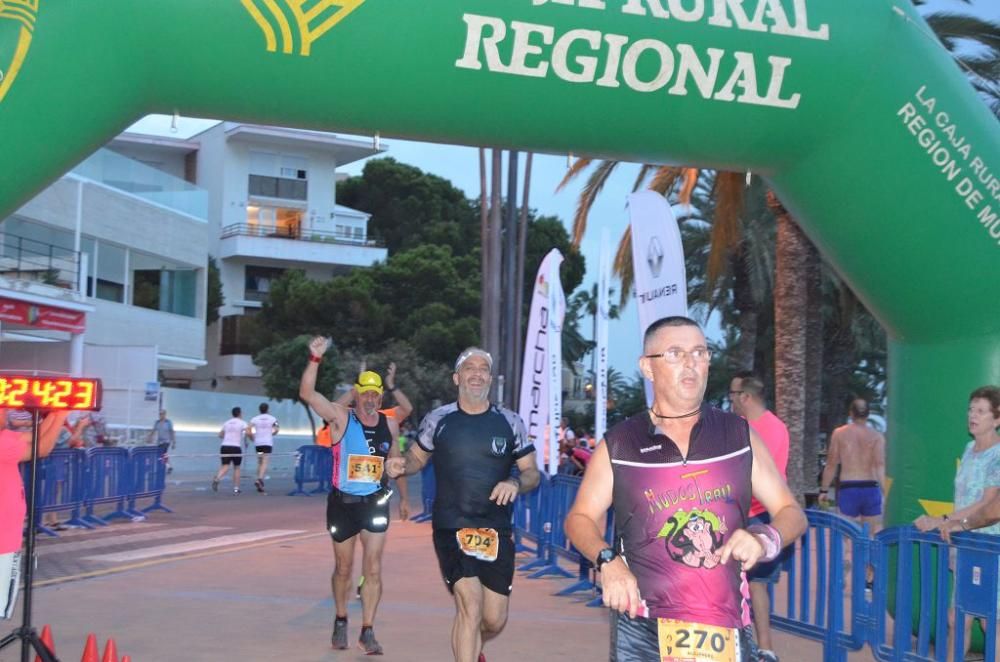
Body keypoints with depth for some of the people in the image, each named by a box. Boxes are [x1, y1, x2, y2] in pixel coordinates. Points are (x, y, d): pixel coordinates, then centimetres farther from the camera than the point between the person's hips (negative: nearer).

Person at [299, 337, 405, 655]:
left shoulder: (389, 425, 2)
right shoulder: (341, 418, -8)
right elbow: (306, 393, -21)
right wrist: (315, 358, -33)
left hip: (375, 503, 2)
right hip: (342, 503, -2)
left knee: (373, 569, -5)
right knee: (343, 569, 12)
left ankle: (367, 632, 2)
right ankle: (340, 621, 33)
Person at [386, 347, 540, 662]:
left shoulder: (510, 423, 1)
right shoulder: (438, 420, 1)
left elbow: (532, 473, 5)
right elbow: (417, 457, 14)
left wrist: (516, 482, -18)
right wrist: (401, 465, -10)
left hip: (496, 532, 2)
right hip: (451, 529, -2)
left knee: (495, 621, 10)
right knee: (470, 606, -19)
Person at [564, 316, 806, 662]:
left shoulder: (740, 435, 6)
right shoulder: (618, 444, 2)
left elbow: (790, 512, 10)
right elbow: (580, 519, 10)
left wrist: (765, 540, -12)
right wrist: (607, 561, -10)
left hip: (725, 630, 1)